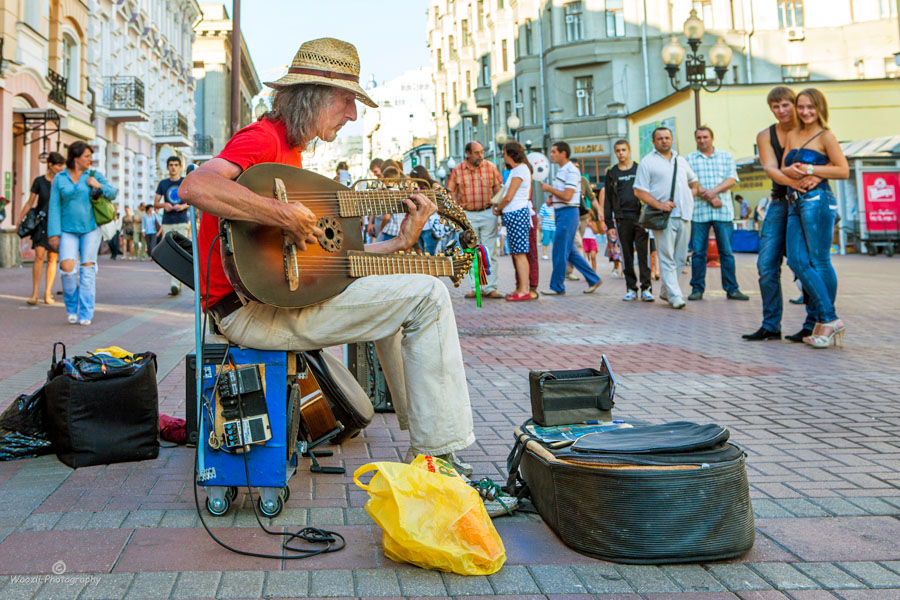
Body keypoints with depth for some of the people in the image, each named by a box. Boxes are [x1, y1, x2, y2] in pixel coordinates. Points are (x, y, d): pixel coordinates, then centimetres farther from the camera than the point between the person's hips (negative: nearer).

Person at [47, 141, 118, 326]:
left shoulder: (94, 175, 5)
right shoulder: (60, 178, 4)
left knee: (87, 270, -1)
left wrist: (99, 186, -10)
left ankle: (85, 314, 5)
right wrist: (54, 233, -2)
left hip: (90, 229, 1)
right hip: (68, 231, 0)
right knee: (67, 267, -15)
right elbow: (54, 206, 3)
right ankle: (71, 307, 8)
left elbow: (113, 194, 9)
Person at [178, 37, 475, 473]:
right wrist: (286, 215, -31)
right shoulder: (263, 137, -10)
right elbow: (194, 186, -32)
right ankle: (435, 457, -8)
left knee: (392, 296, 27)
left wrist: (398, 243, 8)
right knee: (427, 294, -14)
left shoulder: (289, 152, 20)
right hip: (249, 309, -11)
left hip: (277, 291, 11)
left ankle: (419, 433, 28)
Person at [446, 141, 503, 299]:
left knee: (489, 253, 0)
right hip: (468, 216, 0)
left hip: (488, 213, 0)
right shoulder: (457, 171, 1)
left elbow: (498, 189, 7)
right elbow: (452, 193, 5)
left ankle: (489, 288, 4)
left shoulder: (490, 167, 2)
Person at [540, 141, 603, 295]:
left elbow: (567, 196, -21)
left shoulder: (571, 171, -13)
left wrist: (549, 189, -11)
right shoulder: (560, 171, 17)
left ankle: (557, 287, 1)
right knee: (570, 251, 12)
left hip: (568, 213, -10)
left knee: (560, 251, -6)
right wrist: (551, 199, 7)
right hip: (560, 213, 10)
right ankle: (594, 279, 18)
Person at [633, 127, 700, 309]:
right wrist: (658, 204, -16)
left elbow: (693, 181, 30)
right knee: (667, 258, -8)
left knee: (680, 257, 7)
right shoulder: (647, 162, 1)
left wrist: (690, 198, 10)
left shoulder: (681, 160, 19)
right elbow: (639, 191, -5)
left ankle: (666, 290, 19)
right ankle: (674, 296, -7)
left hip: (684, 215, 6)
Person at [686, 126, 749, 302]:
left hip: (723, 211, 0)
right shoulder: (689, 159, 10)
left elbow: (732, 179, 2)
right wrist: (710, 198, -12)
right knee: (698, 252, 1)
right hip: (698, 211, 0)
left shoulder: (726, 156, 13)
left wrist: (714, 190, -15)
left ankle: (732, 289, 4)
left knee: (726, 251, 0)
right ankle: (697, 289, 8)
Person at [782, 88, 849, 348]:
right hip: (796, 202, 7)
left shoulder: (826, 136, -1)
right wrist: (790, 170, -5)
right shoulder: (792, 135, 17)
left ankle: (827, 319, 3)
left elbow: (843, 170, -7)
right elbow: (782, 168, 17)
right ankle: (828, 318, 5)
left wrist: (810, 169, -11)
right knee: (796, 260, -1)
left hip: (817, 200, -7)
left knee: (819, 261, -5)